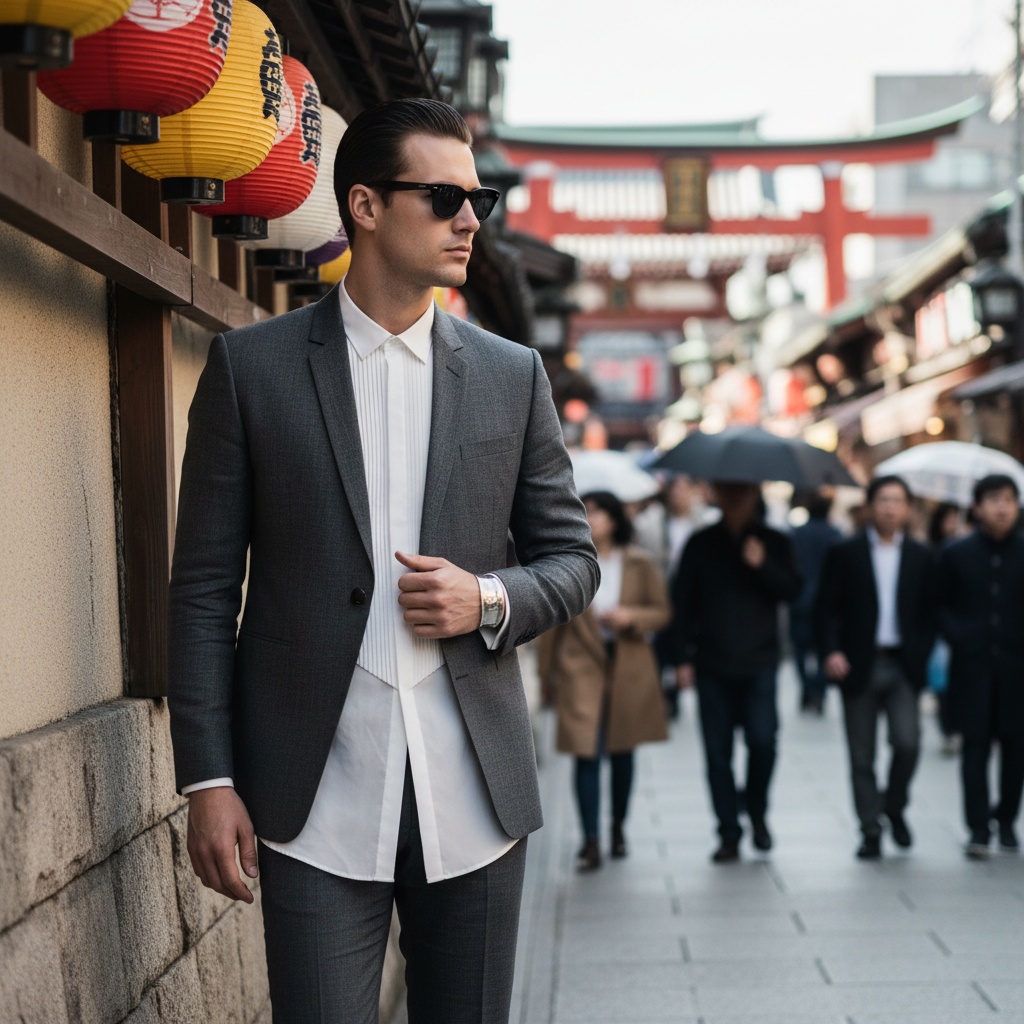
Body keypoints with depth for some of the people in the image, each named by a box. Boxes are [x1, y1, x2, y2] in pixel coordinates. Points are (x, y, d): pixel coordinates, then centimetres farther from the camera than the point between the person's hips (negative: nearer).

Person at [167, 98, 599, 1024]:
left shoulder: (512, 375, 8)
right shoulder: (250, 366, 1)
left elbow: (574, 558, 14)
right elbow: (204, 587, 1)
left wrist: (491, 601, -8)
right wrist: (209, 779, -5)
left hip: (473, 795, 3)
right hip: (317, 801, -2)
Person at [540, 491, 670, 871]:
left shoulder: (639, 564, 3)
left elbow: (662, 611, 7)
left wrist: (632, 616, -14)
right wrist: (548, 672, 4)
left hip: (628, 667, 2)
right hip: (581, 667, -2)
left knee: (622, 752, 12)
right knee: (587, 754, -9)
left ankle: (619, 827, 30)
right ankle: (590, 841, -7)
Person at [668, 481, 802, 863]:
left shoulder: (773, 542, 8)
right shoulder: (701, 544, 7)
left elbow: (792, 589, -2)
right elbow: (682, 602, 6)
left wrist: (762, 565, -18)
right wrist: (683, 657, 0)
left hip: (759, 663, -1)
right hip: (712, 666, 1)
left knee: (762, 741, -13)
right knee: (718, 752, 0)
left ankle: (757, 812, 12)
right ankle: (729, 834, 9)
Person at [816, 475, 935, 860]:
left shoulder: (920, 557, 9)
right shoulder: (845, 554, 3)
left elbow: (928, 613, 10)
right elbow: (826, 609, 1)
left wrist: (921, 657, -2)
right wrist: (831, 651, -13)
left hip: (902, 667, 1)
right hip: (858, 666, -1)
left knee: (907, 741, -13)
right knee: (861, 756, 2)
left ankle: (895, 806, 13)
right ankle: (870, 830, 12)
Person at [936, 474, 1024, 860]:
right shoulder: (957, 554, 4)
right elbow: (941, 605, 9)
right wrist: (956, 636, -5)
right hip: (973, 665, 0)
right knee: (976, 744, -2)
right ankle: (978, 828, 0)